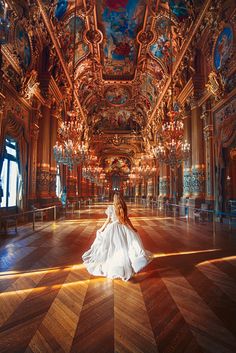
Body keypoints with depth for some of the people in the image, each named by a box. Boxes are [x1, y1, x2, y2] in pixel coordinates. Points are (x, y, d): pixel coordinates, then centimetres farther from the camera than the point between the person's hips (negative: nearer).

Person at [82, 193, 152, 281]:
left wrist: (101, 229, 4)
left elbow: (108, 220, -7)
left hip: (113, 228, -1)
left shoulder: (111, 207, -10)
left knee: (112, 247, 10)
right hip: (122, 228, 2)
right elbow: (127, 219, 1)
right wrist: (133, 228, 12)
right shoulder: (123, 208, -3)